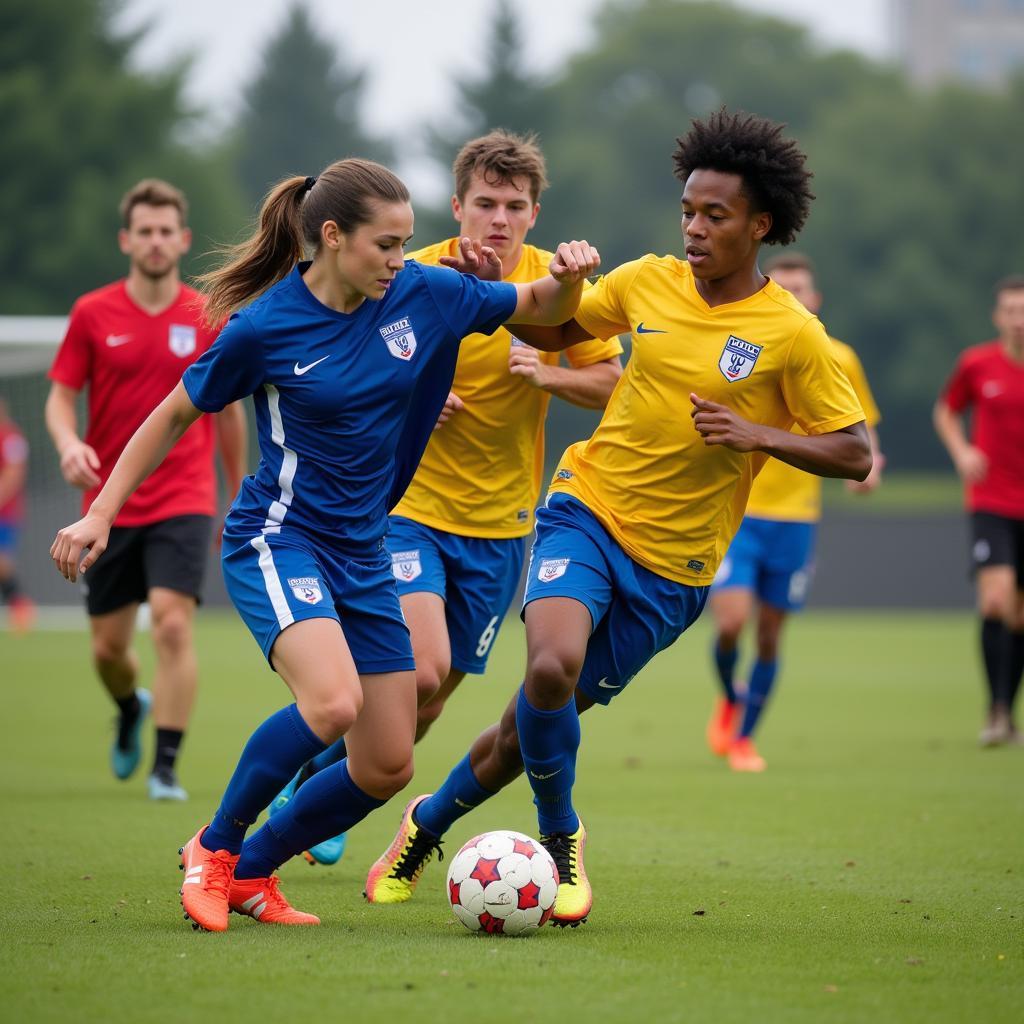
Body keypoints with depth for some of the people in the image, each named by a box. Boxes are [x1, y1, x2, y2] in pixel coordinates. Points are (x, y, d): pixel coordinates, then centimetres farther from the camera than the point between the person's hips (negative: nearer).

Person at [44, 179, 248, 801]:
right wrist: (69, 444, -19)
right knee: (108, 647, 8)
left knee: (173, 626, -18)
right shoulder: (93, 315, 0)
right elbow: (61, 397, 4)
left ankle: (167, 767, -12)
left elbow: (229, 411, 11)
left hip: (184, 502, -1)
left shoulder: (210, 320, 1)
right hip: (109, 505, 1)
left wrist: (238, 500, 16)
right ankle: (132, 709, 43)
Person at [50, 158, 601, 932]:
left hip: (362, 551, 6)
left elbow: (544, 309, 11)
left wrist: (569, 276, -12)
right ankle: (213, 847, -9)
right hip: (278, 539, -6)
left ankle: (249, 872, 21)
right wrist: (102, 513, -2)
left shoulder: (423, 294, -2)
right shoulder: (264, 328, -13)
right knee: (333, 701, -31)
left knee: (388, 766, 2)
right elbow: (175, 416, 1)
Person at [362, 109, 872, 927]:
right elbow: (556, 329, 18)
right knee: (552, 665, -28)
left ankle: (429, 823, 34)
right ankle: (559, 836, -2)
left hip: (672, 564, -1)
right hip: (588, 509, 1)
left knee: (540, 719, 6)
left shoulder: (791, 335, -8)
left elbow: (856, 455, -5)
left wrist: (758, 435, -19)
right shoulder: (646, 283, 1)